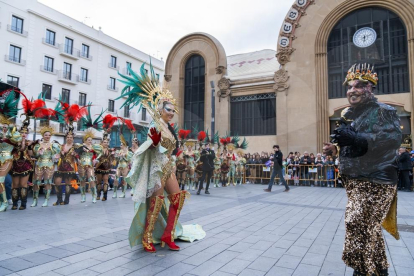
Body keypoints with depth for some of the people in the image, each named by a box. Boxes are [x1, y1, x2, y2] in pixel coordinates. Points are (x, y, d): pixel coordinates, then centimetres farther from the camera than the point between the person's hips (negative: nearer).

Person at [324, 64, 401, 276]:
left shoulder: (383, 111, -8)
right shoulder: (347, 114, 12)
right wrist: (335, 148, -1)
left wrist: (356, 138, -36)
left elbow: (394, 137, -24)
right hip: (354, 180, 7)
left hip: (376, 180, -7)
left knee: (356, 222, -11)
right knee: (369, 226, 17)